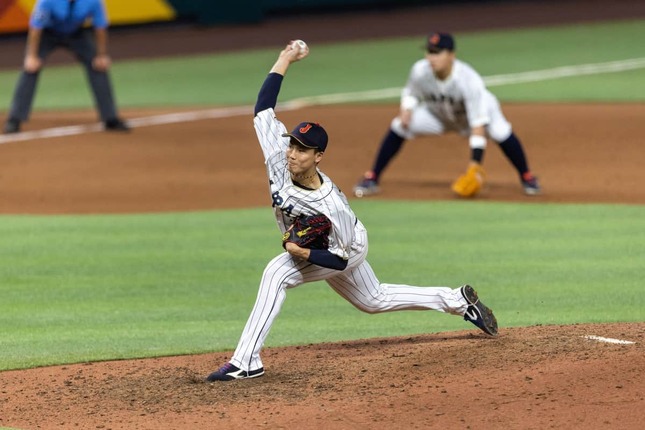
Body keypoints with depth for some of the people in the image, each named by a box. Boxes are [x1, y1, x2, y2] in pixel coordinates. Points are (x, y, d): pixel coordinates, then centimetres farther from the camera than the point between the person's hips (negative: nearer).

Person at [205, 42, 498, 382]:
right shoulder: (279, 156, -28)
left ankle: (246, 362, -31)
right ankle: (457, 300, 42)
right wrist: (284, 61, -25)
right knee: (374, 301, 27)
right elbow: (263, 109, -23)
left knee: (277, 273, -31)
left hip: (347, 250, -8)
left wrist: (305, 254, -43)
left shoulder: (331, 207, -40)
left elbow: (342, 258, -30)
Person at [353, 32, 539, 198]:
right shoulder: (420, 71, -27)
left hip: (471, 115, -3)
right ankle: (372, 178, -3)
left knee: (499, 131, -32)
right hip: (437, 115, 3)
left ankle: (527, 178, -8)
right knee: (399, 127, -19)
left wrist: (475, 165, -46)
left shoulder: (469, 80, -38)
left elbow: (478, 125, -41)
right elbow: (410, 93, -2)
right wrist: (406, 108, -26)